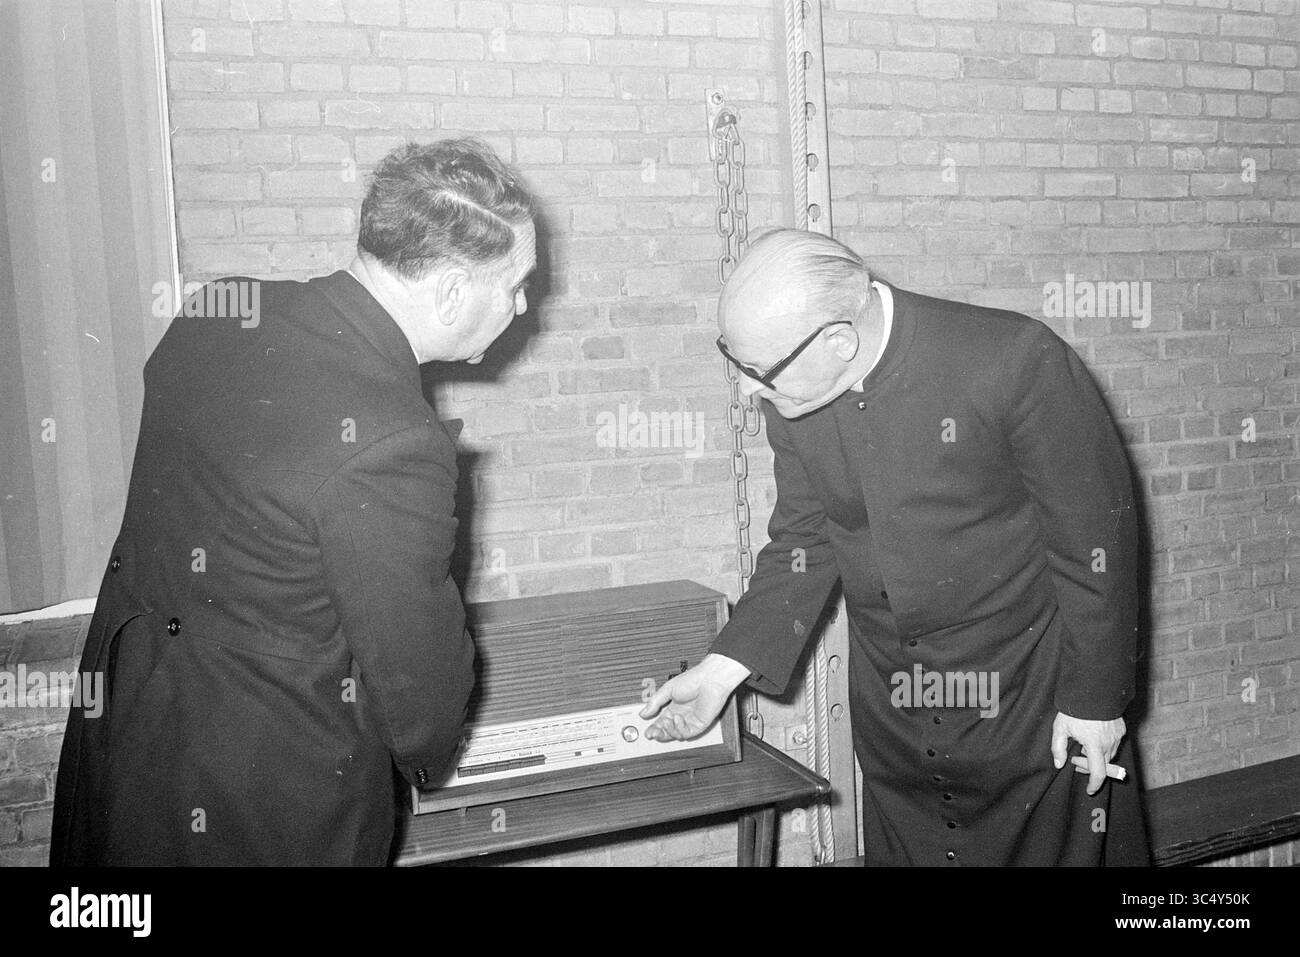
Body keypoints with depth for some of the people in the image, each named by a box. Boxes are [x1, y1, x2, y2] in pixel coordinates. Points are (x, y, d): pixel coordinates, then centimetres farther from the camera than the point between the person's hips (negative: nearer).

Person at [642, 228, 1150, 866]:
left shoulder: (1013, 360, -24)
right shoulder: (793, 401, -8)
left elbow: (1094, 537, -15)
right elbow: (803, 543, 4)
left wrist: (1095, 699, -10)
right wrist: (724, 668, -4)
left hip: (1030, 700, -4)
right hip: (889, 711, 4)